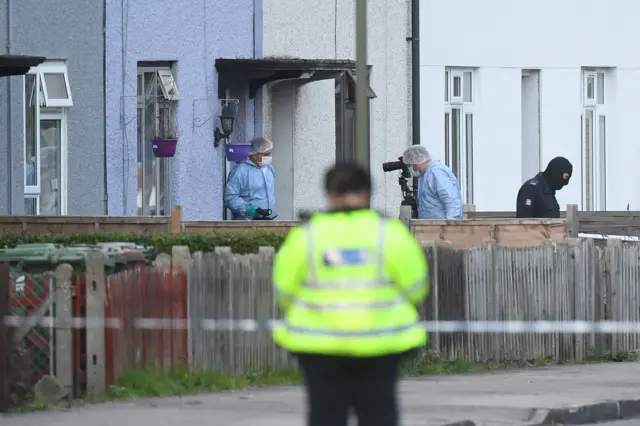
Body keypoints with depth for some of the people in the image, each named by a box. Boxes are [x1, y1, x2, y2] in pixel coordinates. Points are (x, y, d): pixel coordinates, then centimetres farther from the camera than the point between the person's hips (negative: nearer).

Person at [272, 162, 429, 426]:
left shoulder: (305, 236, -3)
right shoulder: (390, 232, -4)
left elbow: (285, 290, 0)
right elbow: (415, 287, -1)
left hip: (320, 342, 0)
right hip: (379, 341, 0)